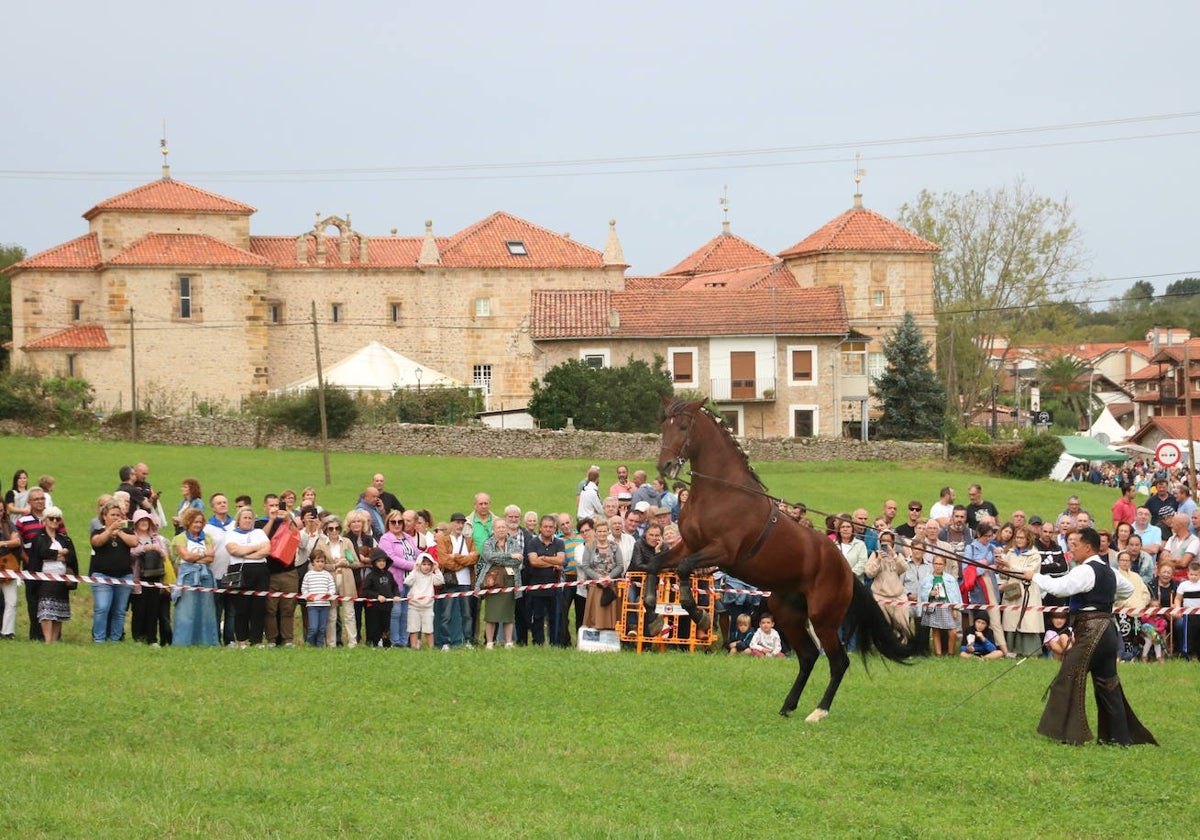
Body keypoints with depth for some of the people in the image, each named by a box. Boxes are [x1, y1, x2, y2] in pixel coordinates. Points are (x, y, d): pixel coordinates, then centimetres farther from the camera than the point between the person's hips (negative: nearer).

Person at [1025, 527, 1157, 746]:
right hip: (1107, 630, 9)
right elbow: (1127, 589, 34)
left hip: (1090, 631, -9)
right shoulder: (1108, 571, 16)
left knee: (1068, 681, -6)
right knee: (1108, 684, 12)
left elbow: (1059, 587, -24)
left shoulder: (1086, 571, -12)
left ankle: (1068, 733, -8)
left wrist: (1035, 577, -12)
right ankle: (1121, 736, 13)